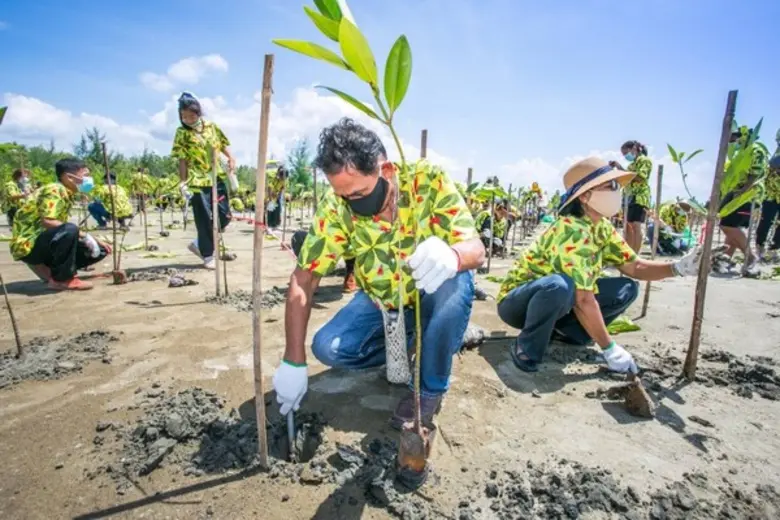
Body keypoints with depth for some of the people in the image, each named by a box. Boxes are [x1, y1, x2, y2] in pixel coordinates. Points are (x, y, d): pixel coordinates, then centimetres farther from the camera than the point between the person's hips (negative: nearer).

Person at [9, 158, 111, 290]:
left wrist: (93, 240, 5)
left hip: (43, 245, 9)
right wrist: (84, 236, -25)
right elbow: (47, 222, -29)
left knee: (99, 250, 4)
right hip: (28, 246, -9)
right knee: (70, 229, -36)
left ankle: (50, 270, 6)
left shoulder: (67, 195, 11)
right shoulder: (55, 190, -15)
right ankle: (62, 279, -19)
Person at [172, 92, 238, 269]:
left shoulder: (211, 126, 7)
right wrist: (183, 183, -10)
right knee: (205, 220, 0)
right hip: (197, 183, -4)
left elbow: (223, 145, 17)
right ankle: (208, 256, 14)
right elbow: (182, 160, -4)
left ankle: (199, 244, 24)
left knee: (224, 216, 4)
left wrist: (231, 159, -2)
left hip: (217, 178, 4)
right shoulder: (182, 133, -2)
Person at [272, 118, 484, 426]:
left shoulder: (429, 181, -25)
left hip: (434, 296, -2)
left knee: (456, 282, -34)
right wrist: (293, 362, -22)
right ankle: (410, 346, 8)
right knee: (327, 347, -18)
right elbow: (303, 280, -19)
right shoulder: (336, 206, -22)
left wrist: (452, 257, -56)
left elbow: (476, 249, -30)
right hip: (380, 302, 2)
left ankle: (431, 387, -9)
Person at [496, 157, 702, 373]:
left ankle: (564, 331, 6)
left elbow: (635, 267, 4)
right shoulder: (571, 232, -29)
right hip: (516, 302, -8)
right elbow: (584, 301, -31)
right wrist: (609, 349, -24)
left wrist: (679, 267, -11)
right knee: (560, 285, -40)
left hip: (557, 302, 8)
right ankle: (526, 349, -17)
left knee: (627, 288, 1)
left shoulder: (602, 227, -2)